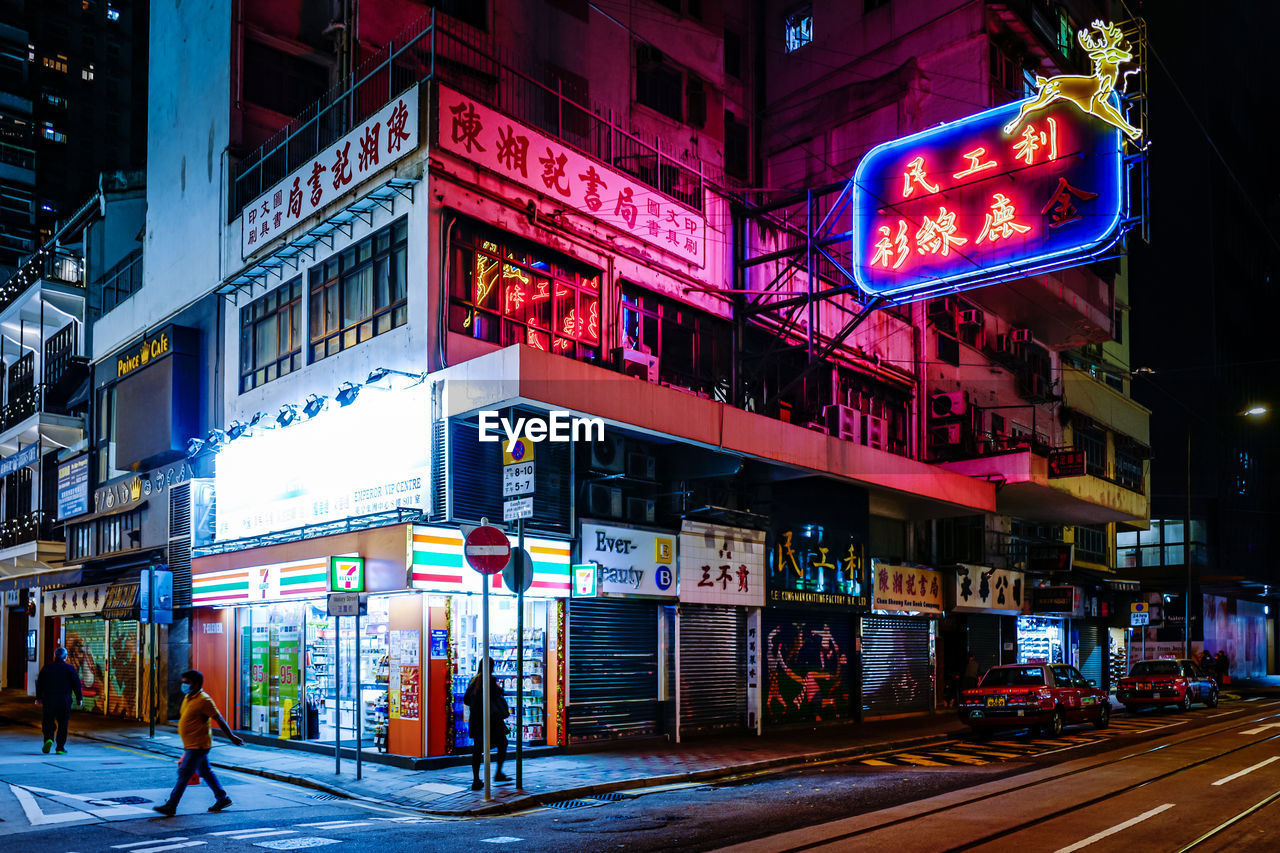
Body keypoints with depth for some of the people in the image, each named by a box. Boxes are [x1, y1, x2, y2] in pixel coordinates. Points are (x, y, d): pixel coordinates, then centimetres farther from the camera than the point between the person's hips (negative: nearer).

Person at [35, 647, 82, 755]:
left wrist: (38, 697, 14)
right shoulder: (70, 668, -2)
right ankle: (60, 748, 6)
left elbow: (40, 683, 5)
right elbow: (76, 684, -2)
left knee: (48, 722, 12)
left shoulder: (47, 667, 3)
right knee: (62, 724, 5)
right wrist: (79, 698, 7)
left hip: (48, 700, 1)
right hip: (64, 701, -1)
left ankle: (48, 738, -14)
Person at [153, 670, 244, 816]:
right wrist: (186, 746, 25)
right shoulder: (188, 698, 11)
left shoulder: (203, 700, -18)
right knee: (205, 772, 15)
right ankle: (223, 799, 24)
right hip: (191, 745, 10)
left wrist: (232, 737, -12)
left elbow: (219, 720, -16)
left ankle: (171, 806, -1)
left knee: (184, 774, -6)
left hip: (197, 746, -10)